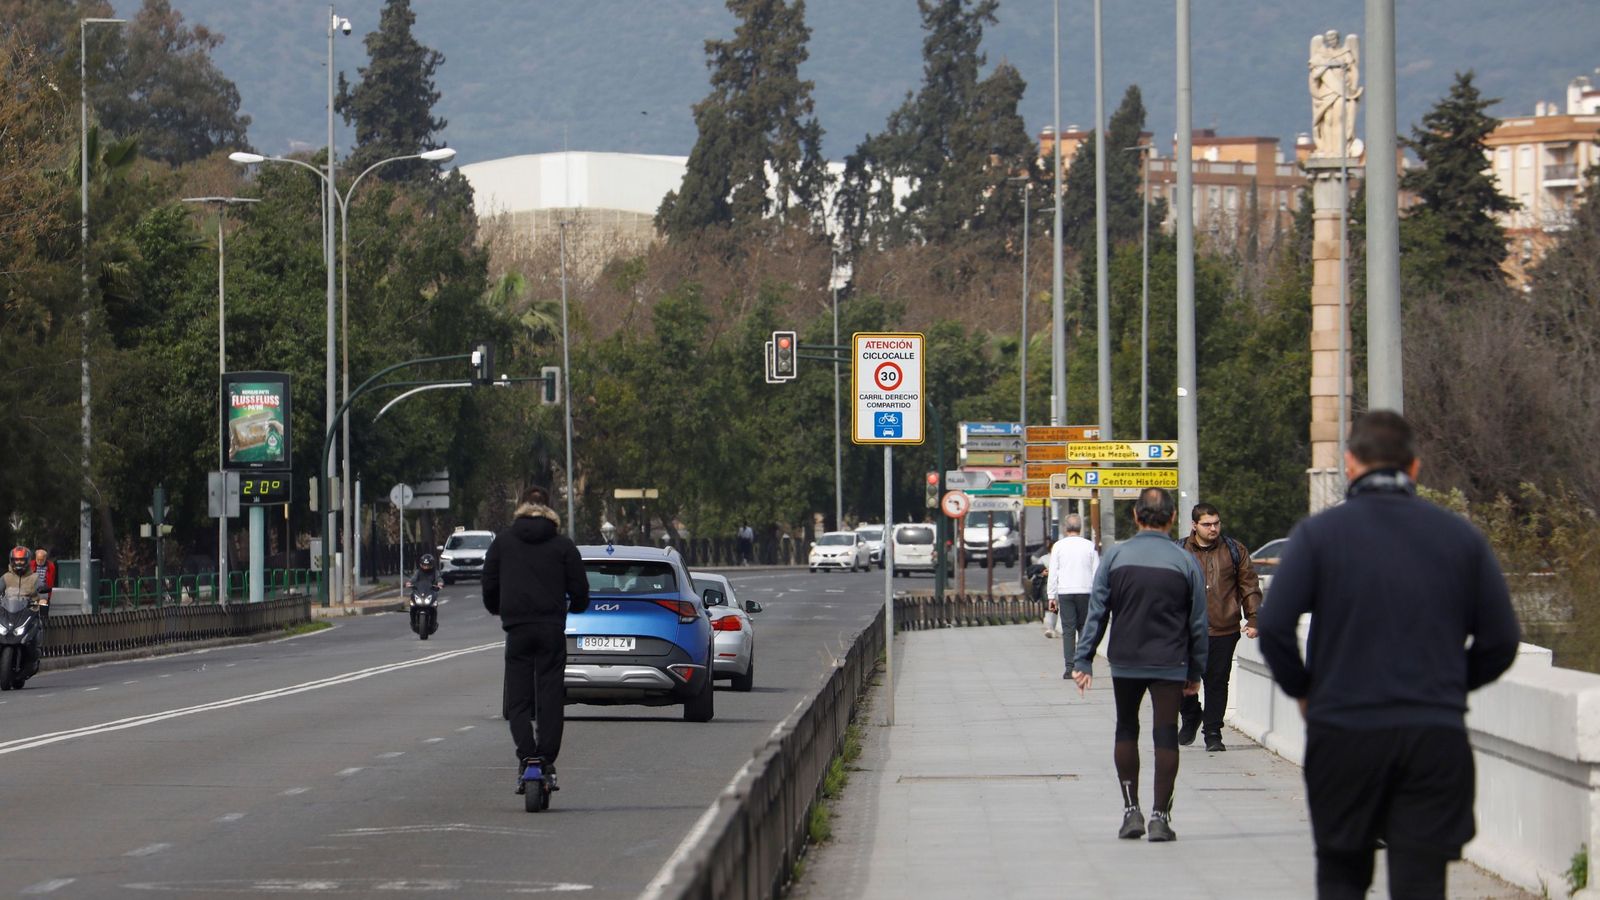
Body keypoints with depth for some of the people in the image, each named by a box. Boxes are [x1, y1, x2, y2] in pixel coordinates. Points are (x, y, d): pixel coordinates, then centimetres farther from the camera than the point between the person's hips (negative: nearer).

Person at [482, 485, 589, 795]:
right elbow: (580, 590, 3)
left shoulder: (502, 542, 6)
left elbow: (489, 586, 6)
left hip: (517, 629, 0)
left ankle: (527, 756, -15)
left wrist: (497, 611, 26)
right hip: (552, 628, 0)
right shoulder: (563, 545, 3)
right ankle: (547, 761, -2)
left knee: (518, 698, 2)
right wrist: (574, 607, 26)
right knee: (550, 695, 4)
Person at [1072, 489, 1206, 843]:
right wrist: (1195, 671, 10)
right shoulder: (1185, 562, -3)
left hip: (1125, 661, 1)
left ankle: (1131, 810, 13)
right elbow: (1198, 623, 1)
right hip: (1170, 664, -1)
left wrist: (1084, 660, 0)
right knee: (1165, 735, 3)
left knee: (1126, 730, 16)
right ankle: (1160, 816, -1)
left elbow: (1097, 612, -4)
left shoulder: (1115, 557, -3)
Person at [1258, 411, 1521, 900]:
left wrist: (1303, 691, 8)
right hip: (1437, 736, 1)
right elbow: (1500, 642, 4)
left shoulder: (1318, 533, -2)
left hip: (1342, 733, -1)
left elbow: (1274, 628, -9)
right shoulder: (1461, 536, 4)